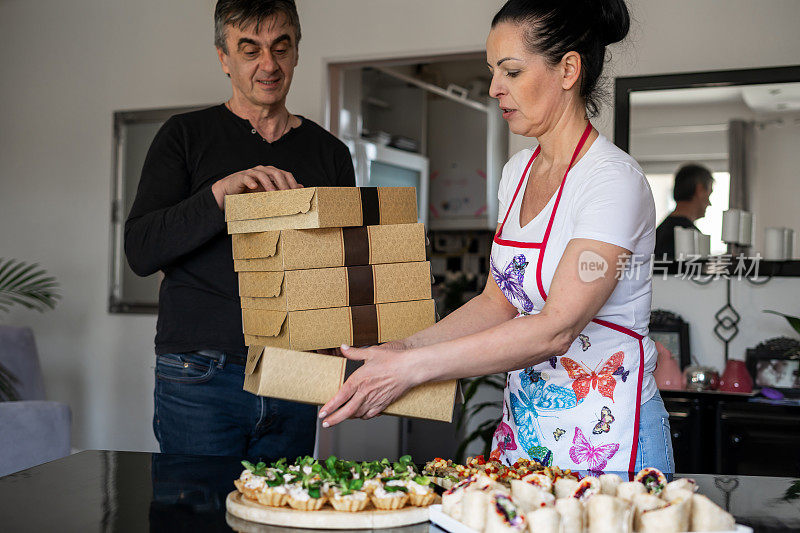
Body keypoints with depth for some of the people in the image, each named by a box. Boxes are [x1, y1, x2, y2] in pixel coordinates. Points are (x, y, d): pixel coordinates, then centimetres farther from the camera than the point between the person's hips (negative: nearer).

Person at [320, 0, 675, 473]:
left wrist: (413, 367, -27)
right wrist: (405, 347, -5)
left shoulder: (615, 181, -18)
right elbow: (499, 302, 9)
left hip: (606, 434, -6)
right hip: (523, 424, 7)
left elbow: (556, 328, -26)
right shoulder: (518, 171, 7)